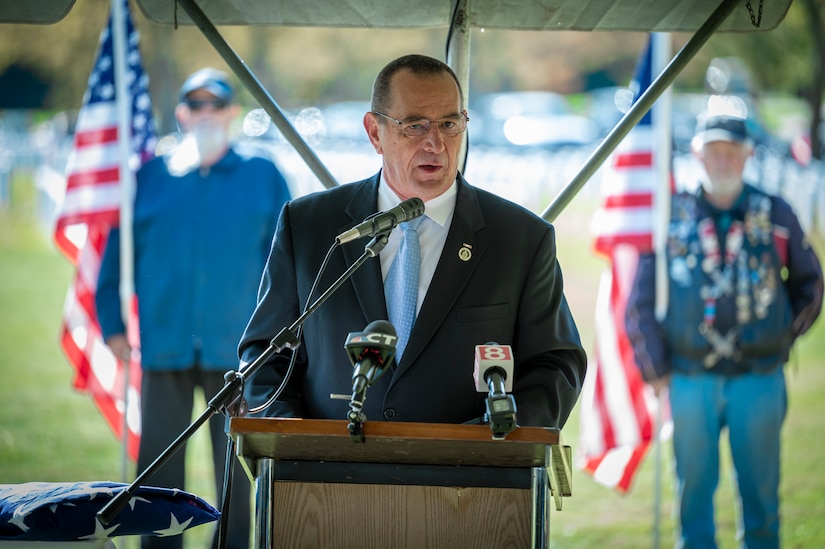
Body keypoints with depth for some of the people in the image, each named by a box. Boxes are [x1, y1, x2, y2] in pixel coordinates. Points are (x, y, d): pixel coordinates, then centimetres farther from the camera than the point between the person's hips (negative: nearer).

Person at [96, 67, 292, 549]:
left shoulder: (263, 177, 4)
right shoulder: (150, 178, 6)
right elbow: (117, 253, 8)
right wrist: (112, 324, 2)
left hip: (236, 346, -1)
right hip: (165, 345, 1)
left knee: (234, 464, 7)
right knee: (159, 463, 3)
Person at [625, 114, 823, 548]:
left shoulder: (775, 215, 4)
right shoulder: (671, 216, 3)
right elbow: (640, 302, 6)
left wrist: (783, 338, 7)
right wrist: (656, 370, 1)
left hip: (759, 379, 0)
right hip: (690, 379, 0)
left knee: (760, 489, 4)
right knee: (694, 489, 4)